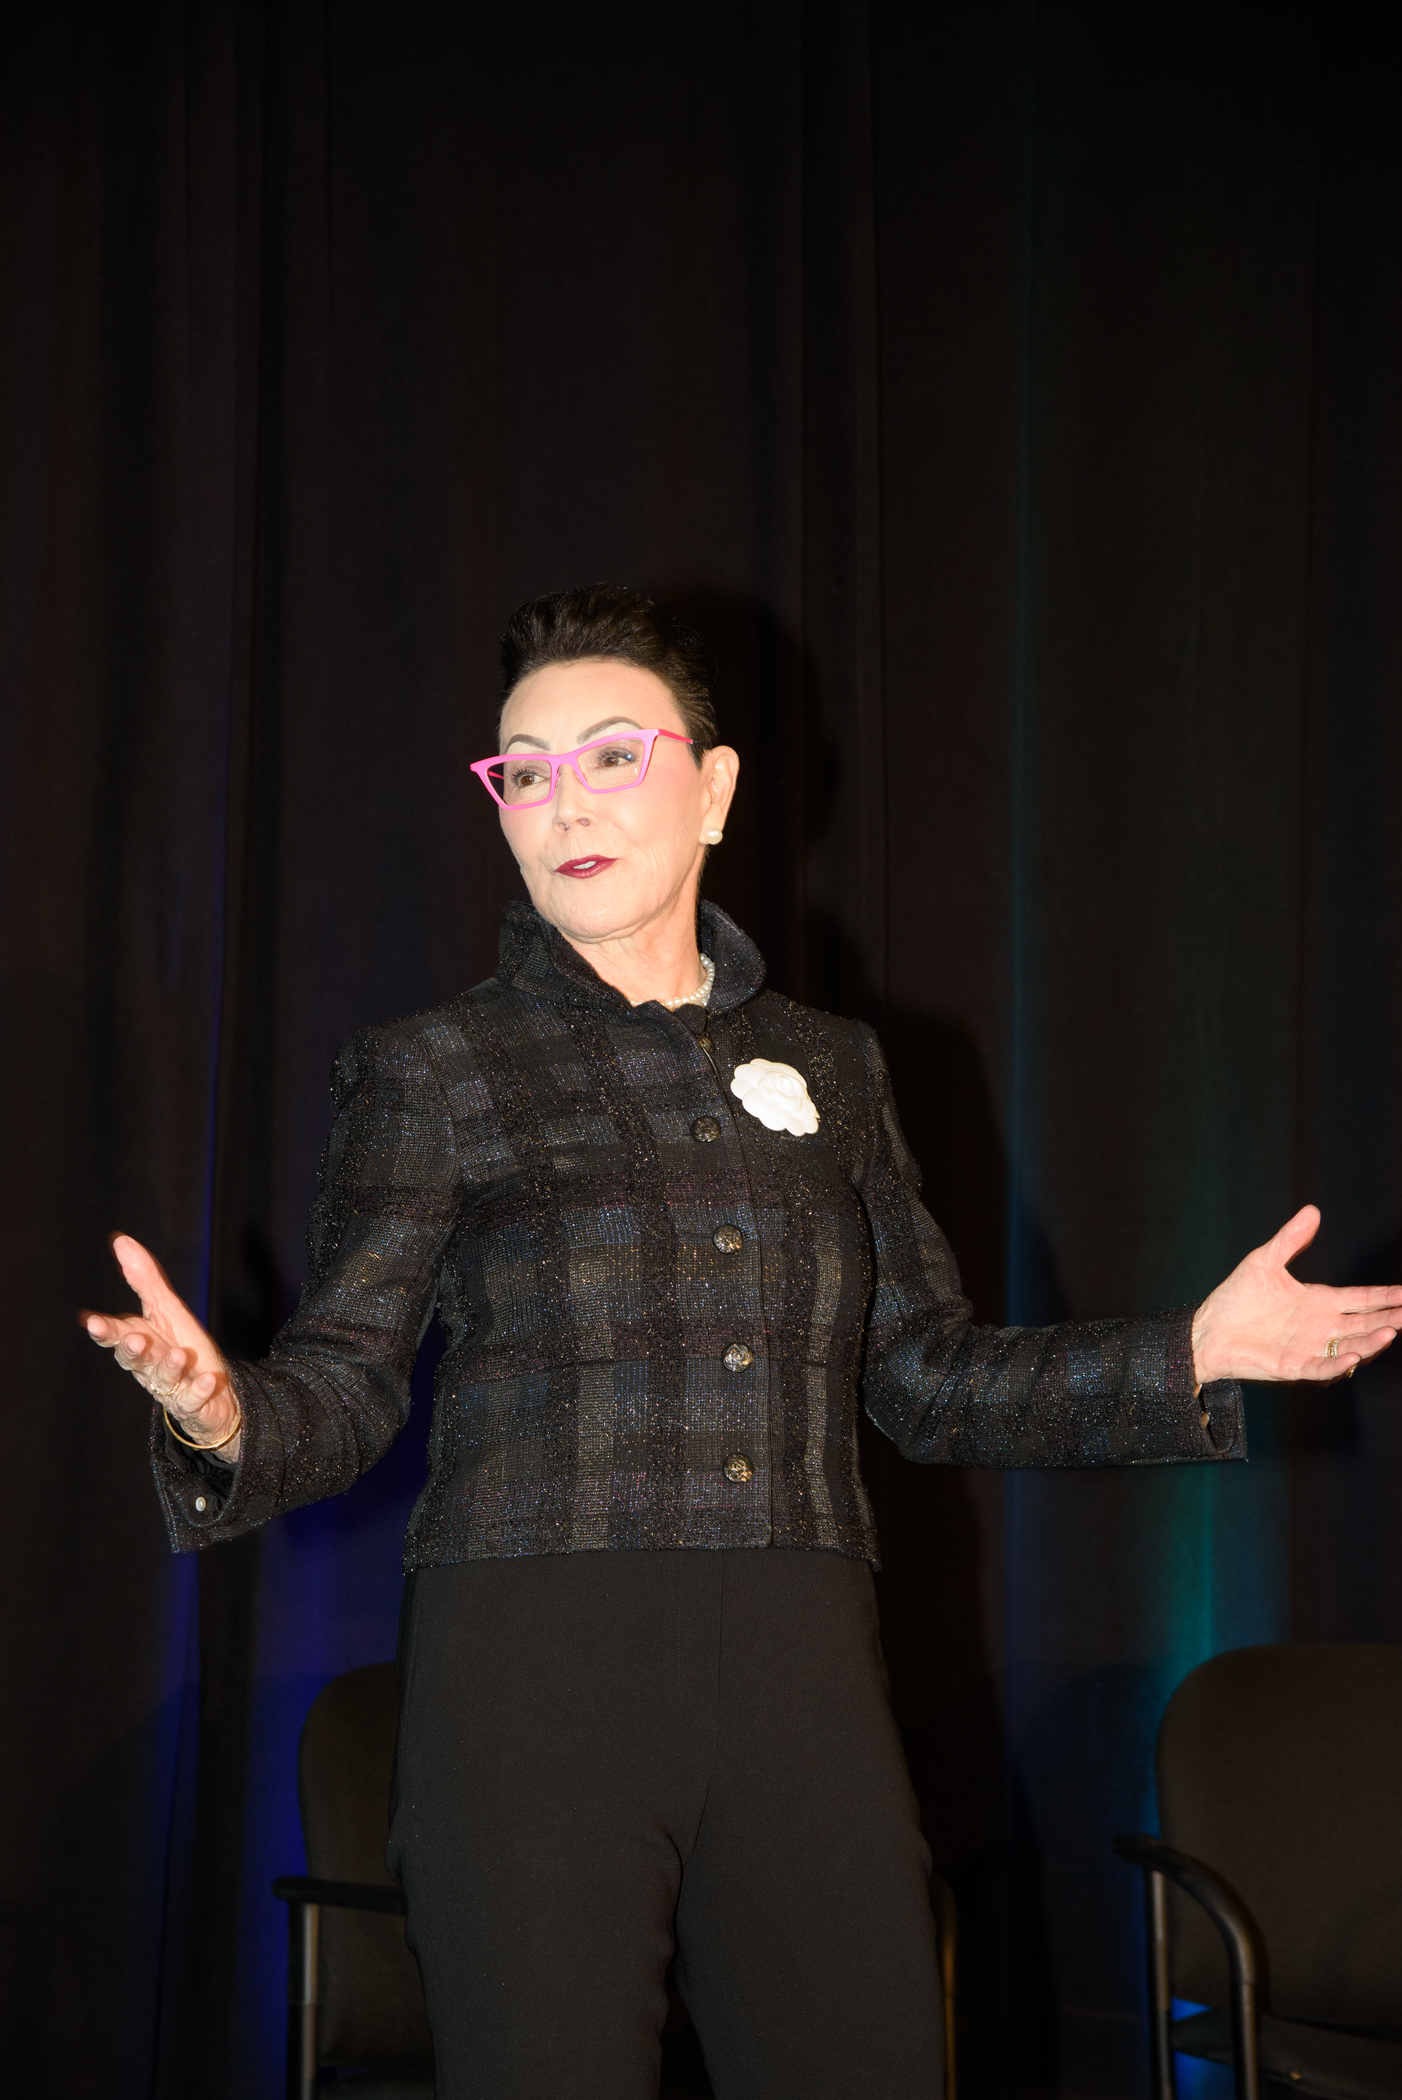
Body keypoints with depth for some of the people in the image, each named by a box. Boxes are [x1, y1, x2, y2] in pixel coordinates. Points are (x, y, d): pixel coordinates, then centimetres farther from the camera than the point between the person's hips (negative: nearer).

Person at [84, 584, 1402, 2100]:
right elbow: (343, 1389, -1)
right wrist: (221, 1416, -23)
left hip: (803, 1687, 3)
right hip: (533, 1679, -3)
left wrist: (1194, 1355, 7)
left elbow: (927, 1380, 16)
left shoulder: (830, 1069, 13)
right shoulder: (433, 1075, 3)